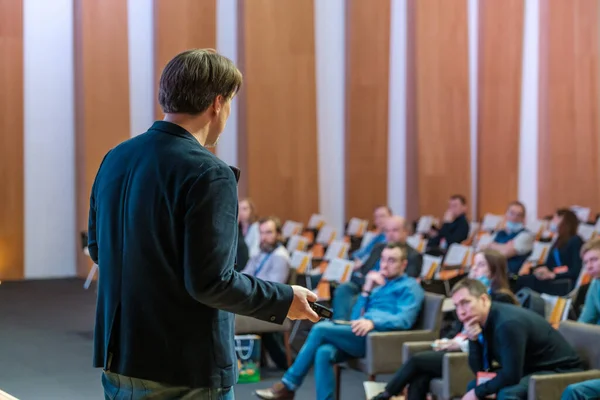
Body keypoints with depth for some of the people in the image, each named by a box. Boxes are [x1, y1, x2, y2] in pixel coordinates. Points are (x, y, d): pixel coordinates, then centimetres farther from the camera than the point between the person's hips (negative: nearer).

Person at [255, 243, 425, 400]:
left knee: (320, 329, -21)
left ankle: (288, 385, -13)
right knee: (324, 353, -26)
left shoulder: (410, 286, 7)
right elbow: (356, 319, 24)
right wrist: (367, 291, 12)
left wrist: (372, 322, -28)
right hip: (360, 336, 7)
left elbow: (405, 319, -13)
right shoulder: (379, 285, 31)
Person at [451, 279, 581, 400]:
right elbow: (480, 371, -1)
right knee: (474, 386, 4)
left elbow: (511, 377, -29)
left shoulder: (508, 323, -29)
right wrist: (473, 340, -17)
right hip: (531, 369, 10)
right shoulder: (479, 320, -2)